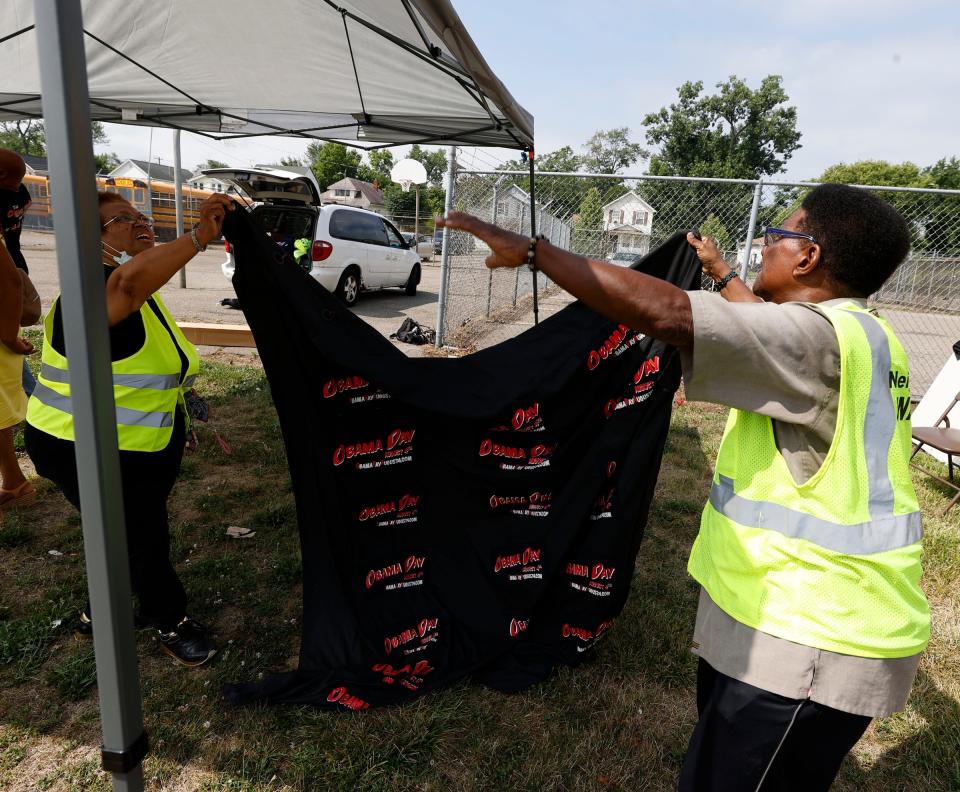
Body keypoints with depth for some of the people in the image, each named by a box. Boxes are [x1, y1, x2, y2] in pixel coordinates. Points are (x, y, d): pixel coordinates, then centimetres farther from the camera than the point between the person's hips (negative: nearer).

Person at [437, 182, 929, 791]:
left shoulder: (820, 335, -23)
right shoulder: (860, 336, 8)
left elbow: (661, 312, -35)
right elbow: (763, 330, 29)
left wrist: (530, 249, -28)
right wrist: (722, 273, 43)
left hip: (811, 644, -10)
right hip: (803, 620, 10)